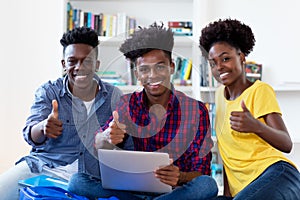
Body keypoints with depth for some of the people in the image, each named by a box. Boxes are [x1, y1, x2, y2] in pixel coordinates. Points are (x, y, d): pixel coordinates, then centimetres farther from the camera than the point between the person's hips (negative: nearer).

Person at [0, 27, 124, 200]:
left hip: (87, 176, 1)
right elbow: (30, 136, -9)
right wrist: (43, 127, -32)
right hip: (42, 164, 0)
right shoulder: (48, 92, 3)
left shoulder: (114, 96, 4)